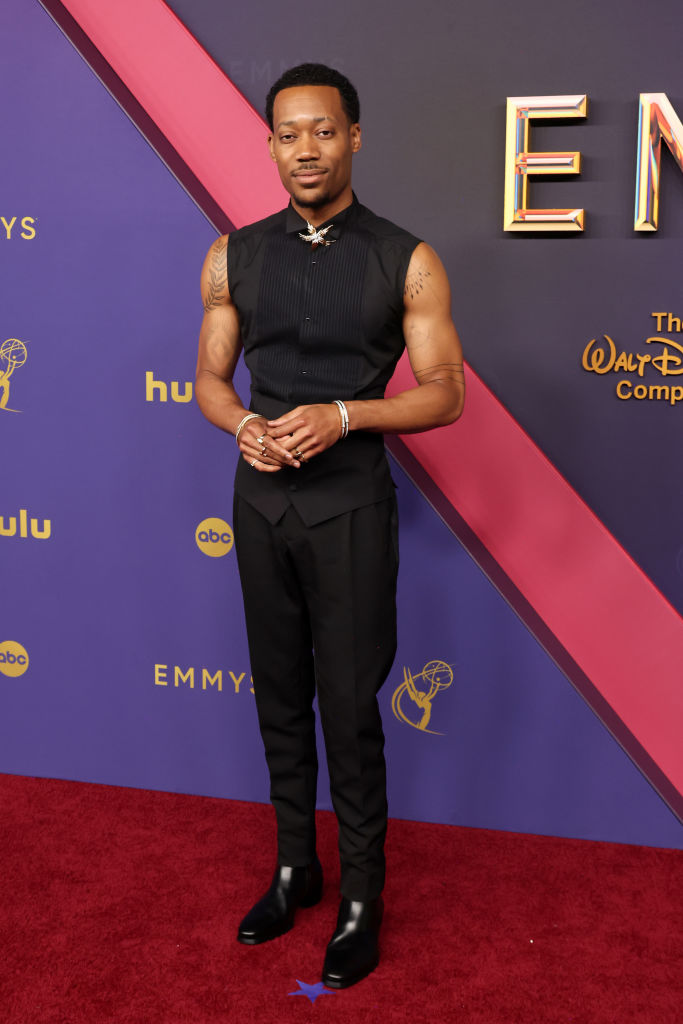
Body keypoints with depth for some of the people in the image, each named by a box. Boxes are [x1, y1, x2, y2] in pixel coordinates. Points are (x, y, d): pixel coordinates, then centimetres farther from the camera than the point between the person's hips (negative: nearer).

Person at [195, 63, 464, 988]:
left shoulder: (406, 262, -4)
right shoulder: (234, 258, 5)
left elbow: (445, 392, -5)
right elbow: (210, 376, 11)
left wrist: (342, 415, -19)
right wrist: (244, 424, -12)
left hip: (350, 506, -3)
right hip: (261, 500, 4)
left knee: (349, 708, 0)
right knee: (280, 697, 13)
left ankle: (362, 895, 17)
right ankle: (295, 868, 30)